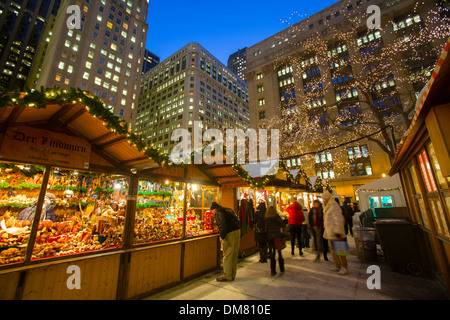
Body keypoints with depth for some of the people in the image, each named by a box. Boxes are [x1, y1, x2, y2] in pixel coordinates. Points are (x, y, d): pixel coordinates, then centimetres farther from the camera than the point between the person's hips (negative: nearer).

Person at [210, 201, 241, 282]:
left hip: (230, 233, -9)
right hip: (237, 231, 9)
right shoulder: (228, 210, 20)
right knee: (234, 255, 16)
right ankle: (232, 275, 28)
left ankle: (227, 276, 15)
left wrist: (222, 236, -15)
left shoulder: (218, 212, -5)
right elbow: (237, 220, 19)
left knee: (227, 255, 4)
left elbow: (222, 225, -19)